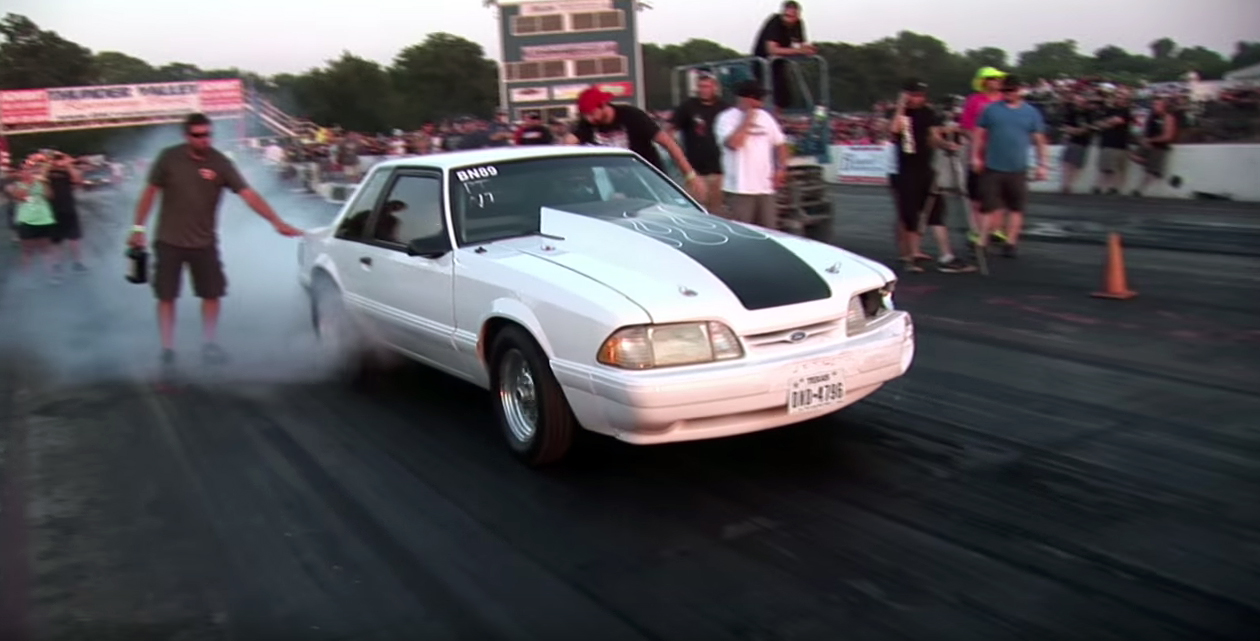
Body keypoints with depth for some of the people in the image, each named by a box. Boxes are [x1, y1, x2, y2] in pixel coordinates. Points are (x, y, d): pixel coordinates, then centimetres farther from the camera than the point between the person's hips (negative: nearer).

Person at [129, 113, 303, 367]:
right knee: (166, 296, 3)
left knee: (212, 293, 6)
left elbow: (248, 194, -17)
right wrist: (139, 227, -1)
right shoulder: (169, 158, -9)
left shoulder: (220, 163, -10)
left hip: (204, 242, 1)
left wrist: (277, 222, -28)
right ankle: (167, 348, 13)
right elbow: (151, 191, 0)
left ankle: (209, 344, 21)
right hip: (169, 241, -1)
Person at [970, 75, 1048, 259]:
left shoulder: (1031, 113, 5)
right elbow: (980, 135, 4)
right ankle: (982, 241, 3)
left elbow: (1039, 140, 8)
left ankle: (1011, 243, 17)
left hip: (1017, 170, 1)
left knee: (1016, 208, 8)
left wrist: (1041, 164, 5)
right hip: (992, 168, -1)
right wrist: (975, 156, -4)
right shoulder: (991, 109, 3)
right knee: (990, 206, -1)